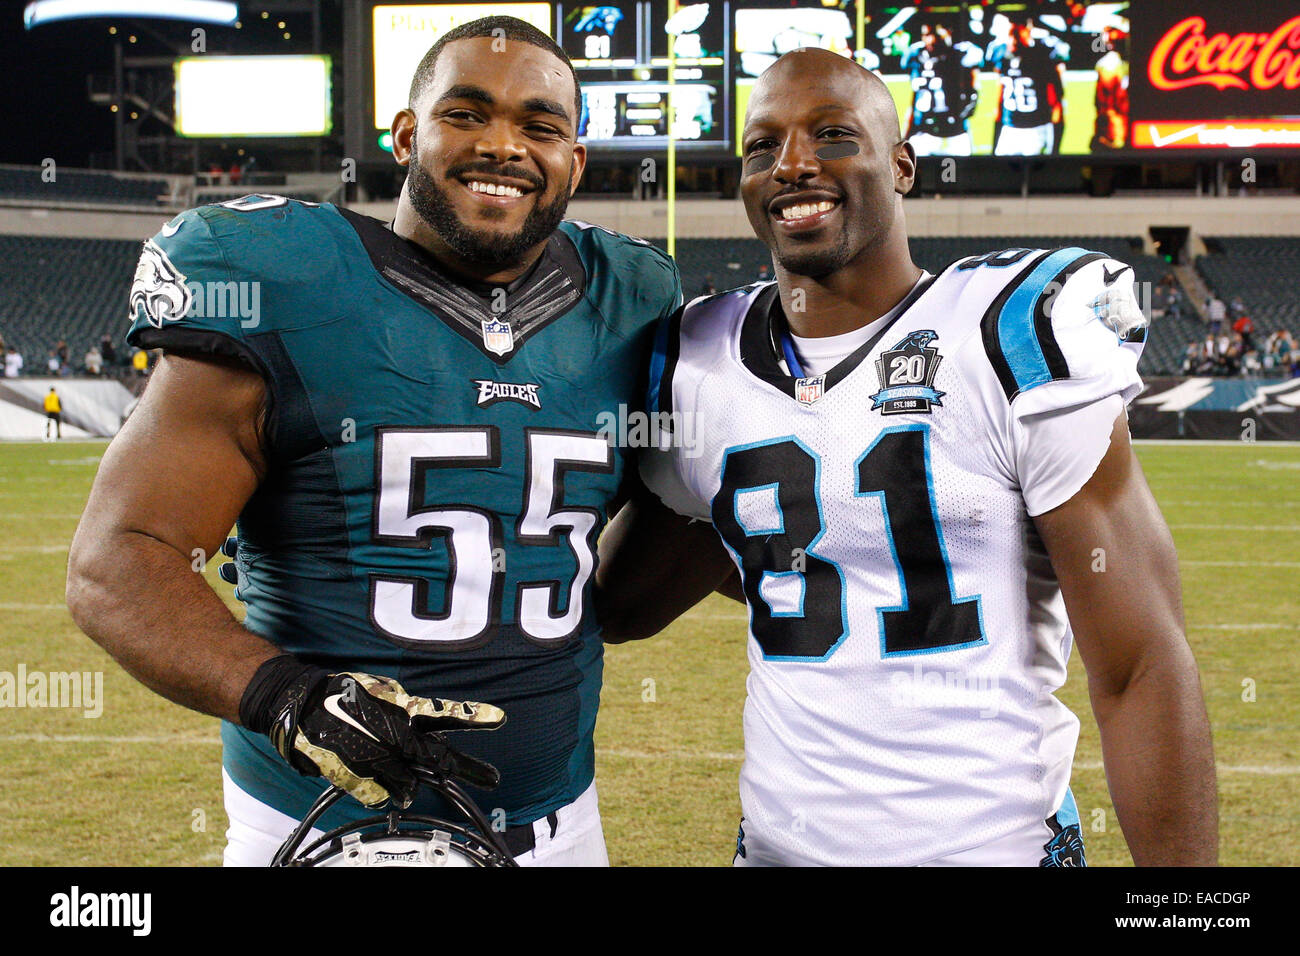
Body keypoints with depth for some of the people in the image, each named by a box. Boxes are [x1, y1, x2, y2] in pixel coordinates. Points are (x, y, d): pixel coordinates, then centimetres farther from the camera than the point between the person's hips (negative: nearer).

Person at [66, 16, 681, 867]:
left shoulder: (625, 311, 2)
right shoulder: (286, 297, -11)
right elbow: (115, 565, -15)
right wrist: (277, 692, -30)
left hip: (560, 827, 4)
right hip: (322, 827, -4)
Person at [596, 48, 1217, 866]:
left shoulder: (1018, 339, -10)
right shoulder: (698, 373, 3)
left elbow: (1142, 670, -12)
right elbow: (616, 606, 18)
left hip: (998, 839, -4)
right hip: (777, 842, 4)